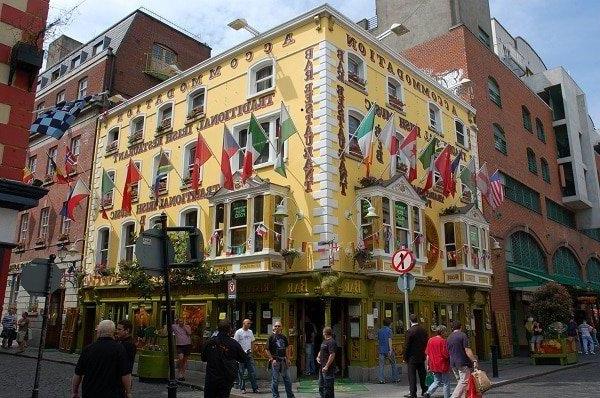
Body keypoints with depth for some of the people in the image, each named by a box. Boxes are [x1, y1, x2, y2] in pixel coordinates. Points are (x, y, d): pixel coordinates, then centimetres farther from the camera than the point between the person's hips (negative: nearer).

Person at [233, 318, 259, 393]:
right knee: (241, 372, 4)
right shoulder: (238, 332, -7)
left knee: (252, 371, 3)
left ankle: (255, 388, 8)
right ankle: (242, 388, 14)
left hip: (249, 354, 5)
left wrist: (251, 352, 9)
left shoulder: (250, 332, 10)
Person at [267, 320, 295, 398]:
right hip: (275, 361, -5)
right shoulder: (271, 337, -6)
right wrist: (272, 359, -13)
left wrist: (288, 359, 10)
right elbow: (267, 350, -7)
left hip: (283, 360, 5)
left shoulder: (283, 337, 8)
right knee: (275, 380, 3)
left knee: (287, 379, 10)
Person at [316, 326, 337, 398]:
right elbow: (321, 351, 30)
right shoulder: (324, 341, 16)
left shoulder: (332, 342, -16)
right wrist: (318, 357, 9)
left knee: (328, 387, -4)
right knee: (321, 386, 17)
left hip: (328, 369, -10)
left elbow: (332, 355, -23)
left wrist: (326, 366, -24)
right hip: (322, 368, 10)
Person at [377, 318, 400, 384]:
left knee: (381, 365, 3)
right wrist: (390, 349, -17)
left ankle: (381, 380, -3)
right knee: (393, 364, 10)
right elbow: (389, 340, -14)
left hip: (381, 350, 4)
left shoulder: (379, 331, 12)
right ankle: (396, 379, 16)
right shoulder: (389, 330, -6)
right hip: (388, 350, -4)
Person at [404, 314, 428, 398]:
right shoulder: (423, 330, 2)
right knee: (422, 374, 16)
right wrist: (423, 353, 17)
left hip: (412, 357, -6)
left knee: (412, 375, 1)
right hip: (421, 356, 6)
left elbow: (407, 345, -15)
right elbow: (425, 343, 8)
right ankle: (424, 390, 24)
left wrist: (405, 357, -6)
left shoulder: (410, 331, -17)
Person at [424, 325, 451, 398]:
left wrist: (428, 365, 15)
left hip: (433, 365, 6)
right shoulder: (442, 341, -15)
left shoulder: (430, 340, 3)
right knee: (446, 383, 10)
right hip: (442, 365, -6)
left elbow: (427, 354, 7)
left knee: (437, 381, 16)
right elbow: (446, 354, -17)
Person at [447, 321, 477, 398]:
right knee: (464, 382, -5)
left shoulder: (449, 338, 13)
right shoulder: (462, 335, -8)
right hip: (463, 363, -7)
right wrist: (474, 360, -14)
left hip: (453, 363, 7)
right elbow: (467, 350, -16)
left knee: (461, 381, 14)